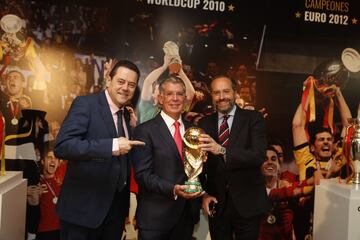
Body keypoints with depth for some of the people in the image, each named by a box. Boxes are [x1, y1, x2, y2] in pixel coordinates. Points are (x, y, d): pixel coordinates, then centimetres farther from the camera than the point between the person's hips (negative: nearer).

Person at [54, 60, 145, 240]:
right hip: (84, 207, -6)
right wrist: (111, 146, -30)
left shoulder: (127, 115, 9)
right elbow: (62, 146, -25)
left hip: (116, 207, 7)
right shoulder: (85, 104, -12)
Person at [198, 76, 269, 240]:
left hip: (247, 202, -2)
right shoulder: (204, 123, 4)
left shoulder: (253, 118, -6)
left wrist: (222, 150, -33)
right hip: (216, 203, 3)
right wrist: (204, 193, -4)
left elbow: (259, 155, -20)